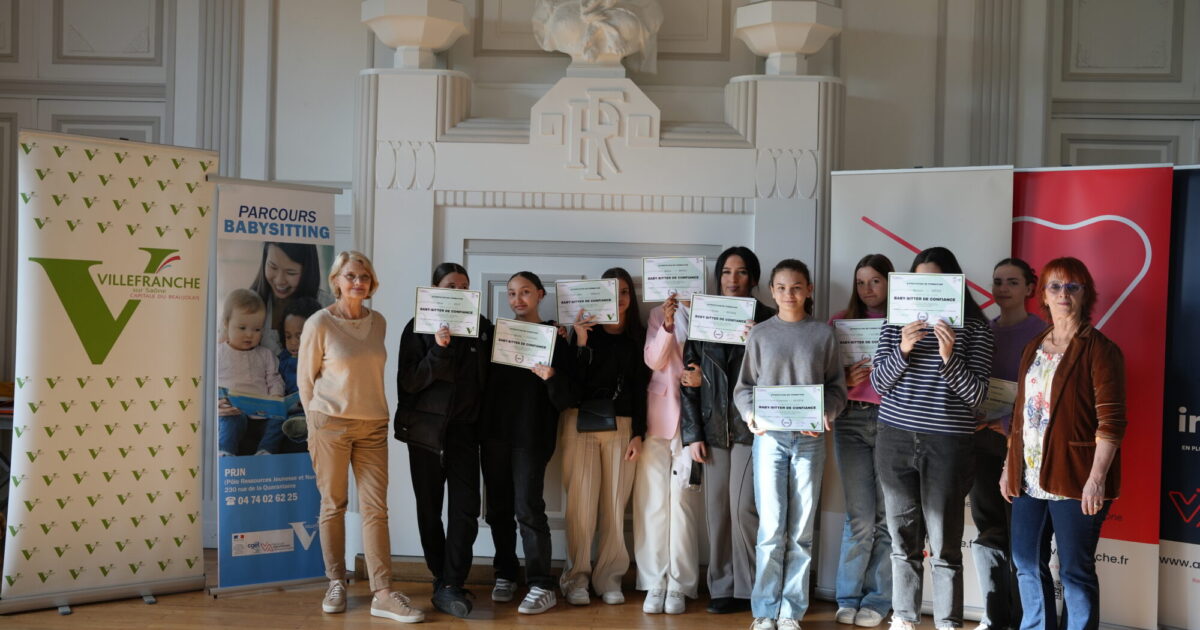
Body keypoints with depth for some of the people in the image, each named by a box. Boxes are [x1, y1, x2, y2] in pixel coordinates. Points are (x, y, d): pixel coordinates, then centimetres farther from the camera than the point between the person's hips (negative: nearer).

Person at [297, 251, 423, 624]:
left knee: (375, 508, -2)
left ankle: (383, 594, -3)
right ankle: (336, 584, 18)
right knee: (333, 505, 5)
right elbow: (305, 377, 1)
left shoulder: (379, 322, 7)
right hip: (330, 425, -3)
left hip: (373, 426, 3)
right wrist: (318, 421, 3)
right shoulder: (320, 323, -5)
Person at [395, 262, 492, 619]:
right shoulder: (418, 327, -2)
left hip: (465, 429, 1)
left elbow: (489, 378, 11)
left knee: (465, 508, -8)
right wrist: (438, 350, -21)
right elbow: (408, 382, -10)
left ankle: (450, 587, -6)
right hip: (426, 428, -1)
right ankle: (442, 579, 19)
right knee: (429, 508, 6)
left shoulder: (482, 327, 5)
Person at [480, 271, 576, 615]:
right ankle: (505, 576, 20)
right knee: (499, 508, 8)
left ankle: (542, 586, -6)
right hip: (495, 433, 4)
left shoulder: (555, 338, -1)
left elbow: (566, 399, -6)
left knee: (528, 507, -9)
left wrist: (551, 377, -24)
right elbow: (484, 381, 10)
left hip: (531, 435, -4)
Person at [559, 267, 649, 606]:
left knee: (615, 502, 1)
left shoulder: (637, 337, 9)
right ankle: (577, 576, 4)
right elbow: (573, 381, -2)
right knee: (582, 501, -4)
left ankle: (609, 577, 9)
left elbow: (640, 387, 8)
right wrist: (581, 343, -13)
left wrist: (638, 433, 3)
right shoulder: (587, 330, 5)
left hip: (621, 424, 1)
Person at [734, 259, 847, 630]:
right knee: (771, 528, -4)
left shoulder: (823, 334, 4)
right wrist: (750, 413, -13)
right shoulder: (760, 335, 5)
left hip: (809, 439, 1)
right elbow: (744, 387, 7)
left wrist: (826, 413, -14)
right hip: (769, 437, -1)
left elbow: (837, 388, 5)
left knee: (802, 530, 4)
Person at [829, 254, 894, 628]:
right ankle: (848, 598, 12)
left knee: (886, 515, 1)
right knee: (860, 516, 0)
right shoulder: (841, 322, 11)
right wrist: (845, 381, -8)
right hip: (851, 421, 1)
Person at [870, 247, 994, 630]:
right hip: (895, 440, 3)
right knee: (903, 538, 10)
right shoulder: (896, 323, 6)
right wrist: (903, 350, -13)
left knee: (944, 544, -2)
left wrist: (949, 357, -21)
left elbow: (976, 395, -5)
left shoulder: (974, 328, -2)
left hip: (948, 444, -3)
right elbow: (879, 383, 4)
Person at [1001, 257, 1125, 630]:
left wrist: (1097, 478, -19)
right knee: (1027, 563, 11)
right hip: (1029, 477, 7)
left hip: (1074, 477, -7)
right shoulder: (1034, 348, 14)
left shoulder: (1100, 350, -7)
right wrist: (1009, 466, 16)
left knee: (1075, 570, -1)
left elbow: (1111, 420, -13)